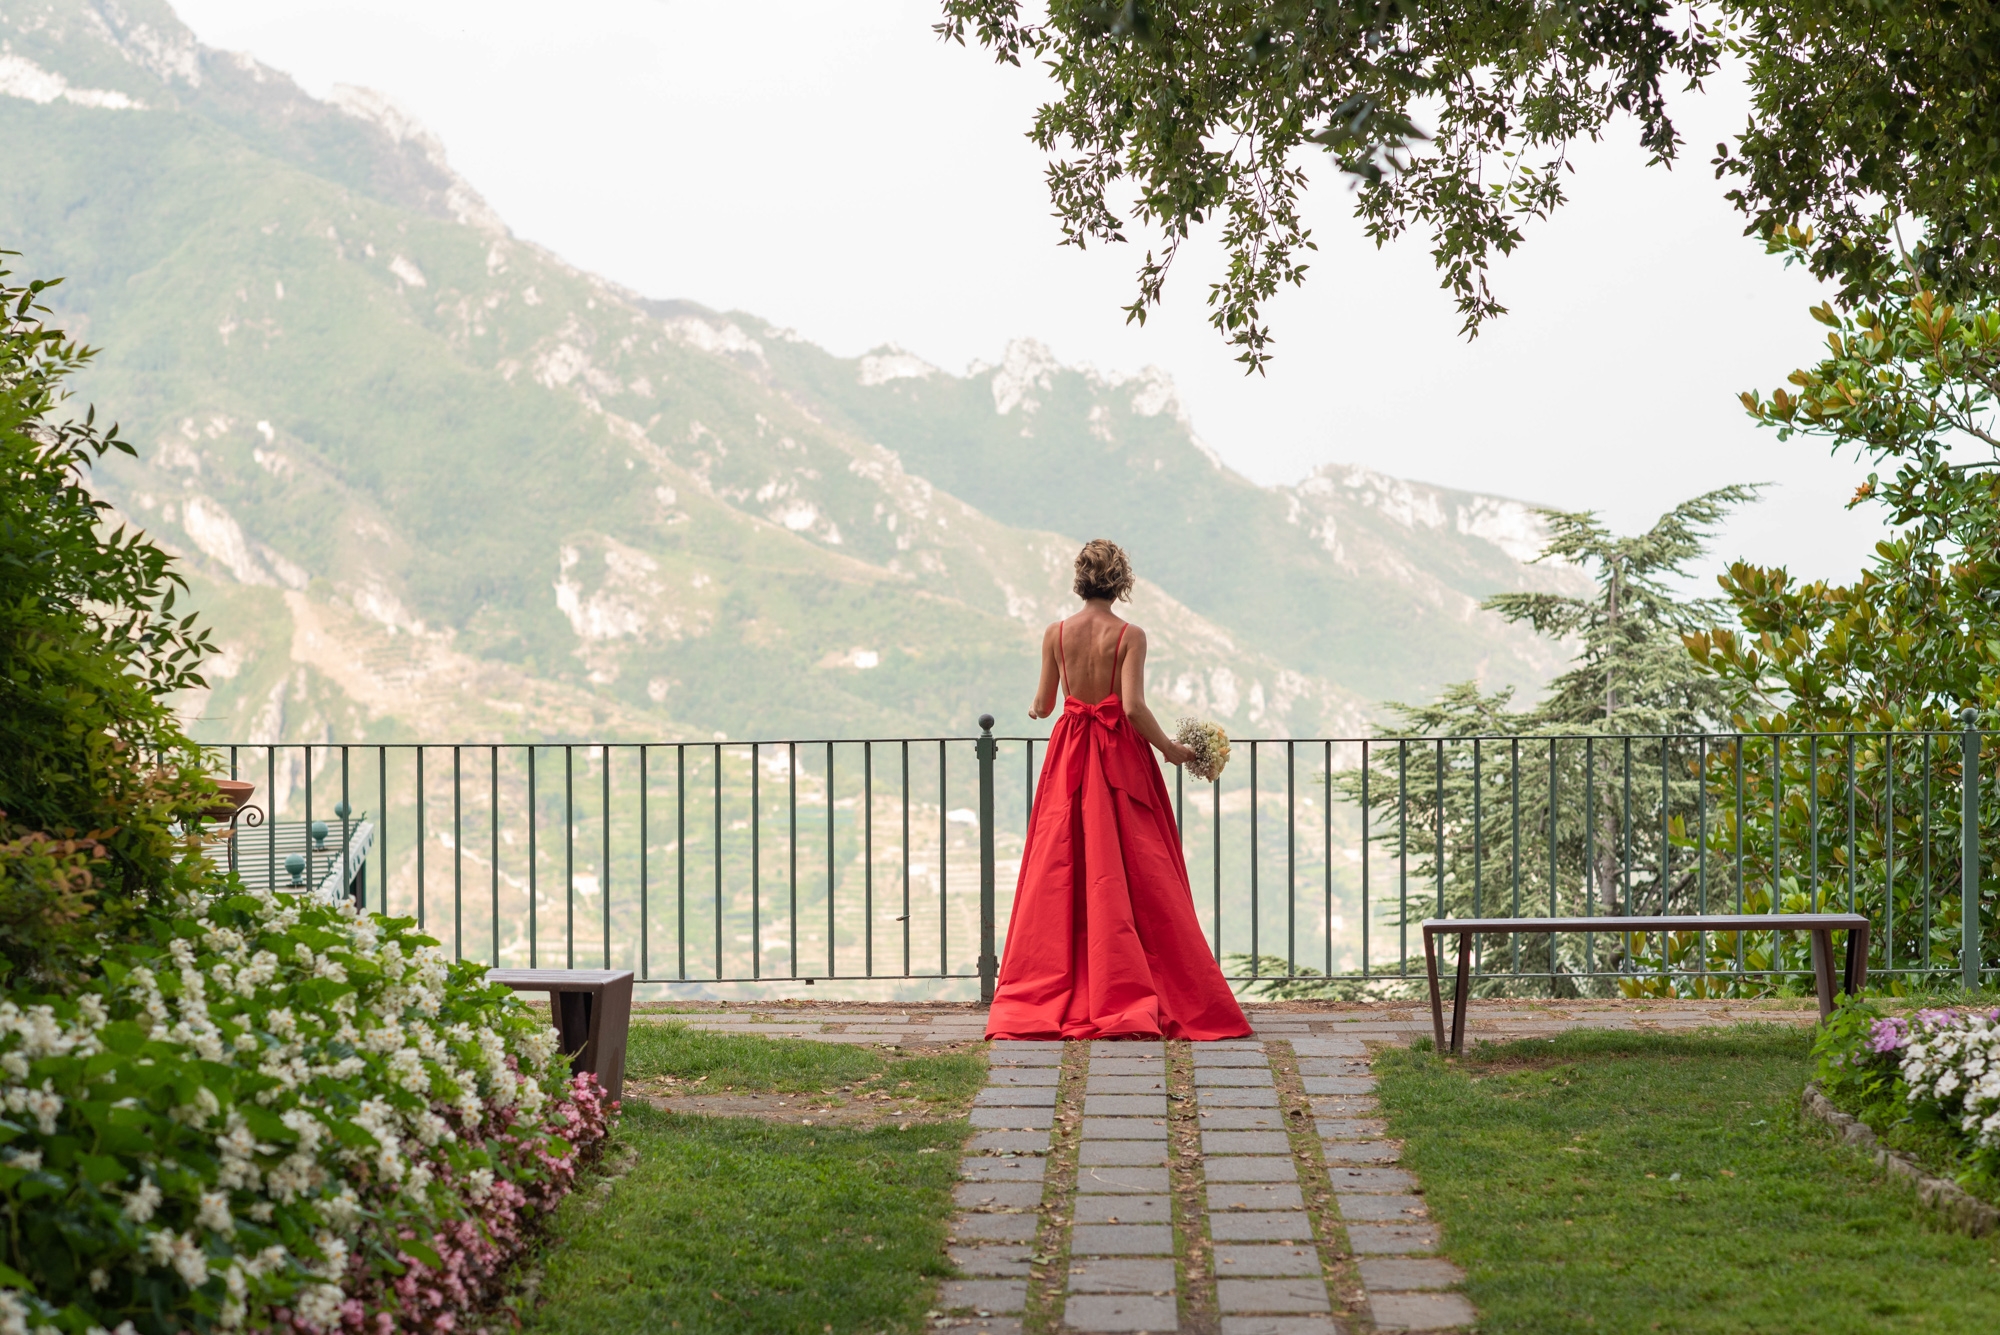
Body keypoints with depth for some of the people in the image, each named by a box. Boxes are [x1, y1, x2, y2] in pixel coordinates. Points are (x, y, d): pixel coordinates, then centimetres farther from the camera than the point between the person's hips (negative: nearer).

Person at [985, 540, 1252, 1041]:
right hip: (1121, 756, -3)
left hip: (1069, 757, 3)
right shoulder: (1130, 636, -10)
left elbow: (1043, 704, 4)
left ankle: (1046, 997, 7)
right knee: (1139, 877, 3)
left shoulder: (1056, 633, -1)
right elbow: (1133, 707, -17)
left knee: (1058, 876, 7)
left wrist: (1036, 708, 27)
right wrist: (1169, 748, -3)